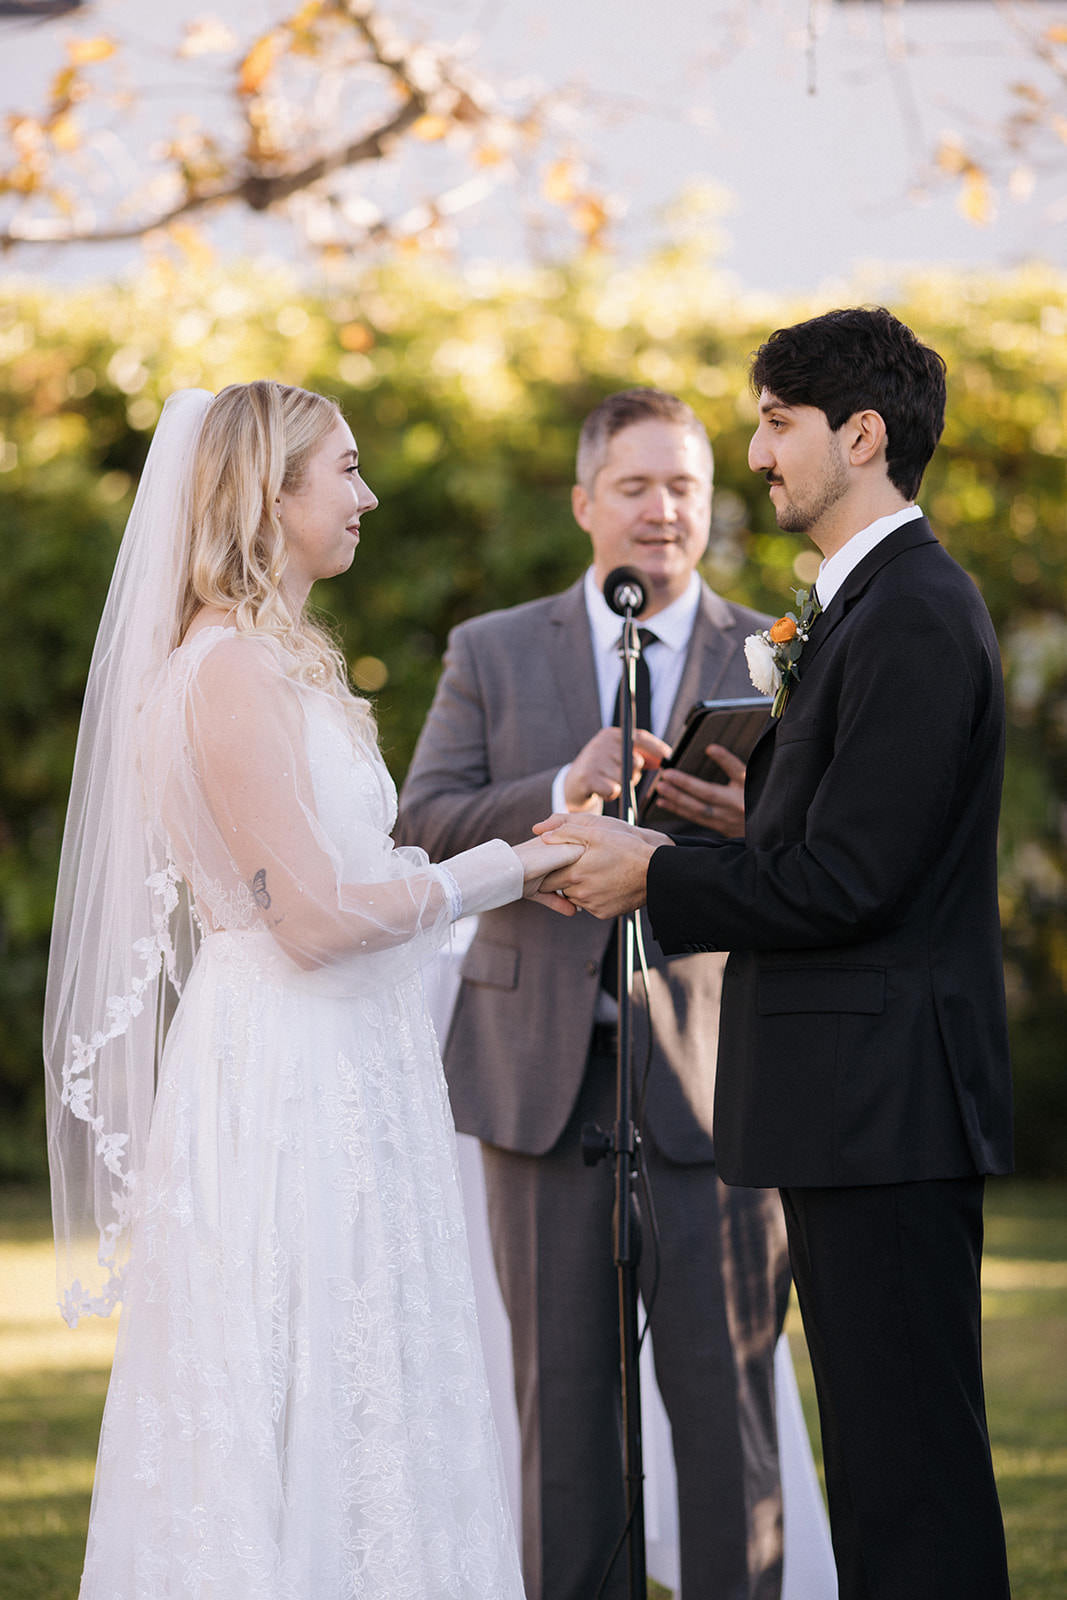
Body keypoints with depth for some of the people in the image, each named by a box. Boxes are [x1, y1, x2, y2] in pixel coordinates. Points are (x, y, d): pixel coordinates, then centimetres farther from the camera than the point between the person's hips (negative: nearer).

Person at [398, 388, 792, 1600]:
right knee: (561, 1396, 6)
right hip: (545, 1077, 1)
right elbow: (423, 828, -1)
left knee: (726, 1398, 0)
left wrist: (758, 822, -23)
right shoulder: (492, 655, 10)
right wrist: (565, 794, -18)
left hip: (713, 1077, -1)